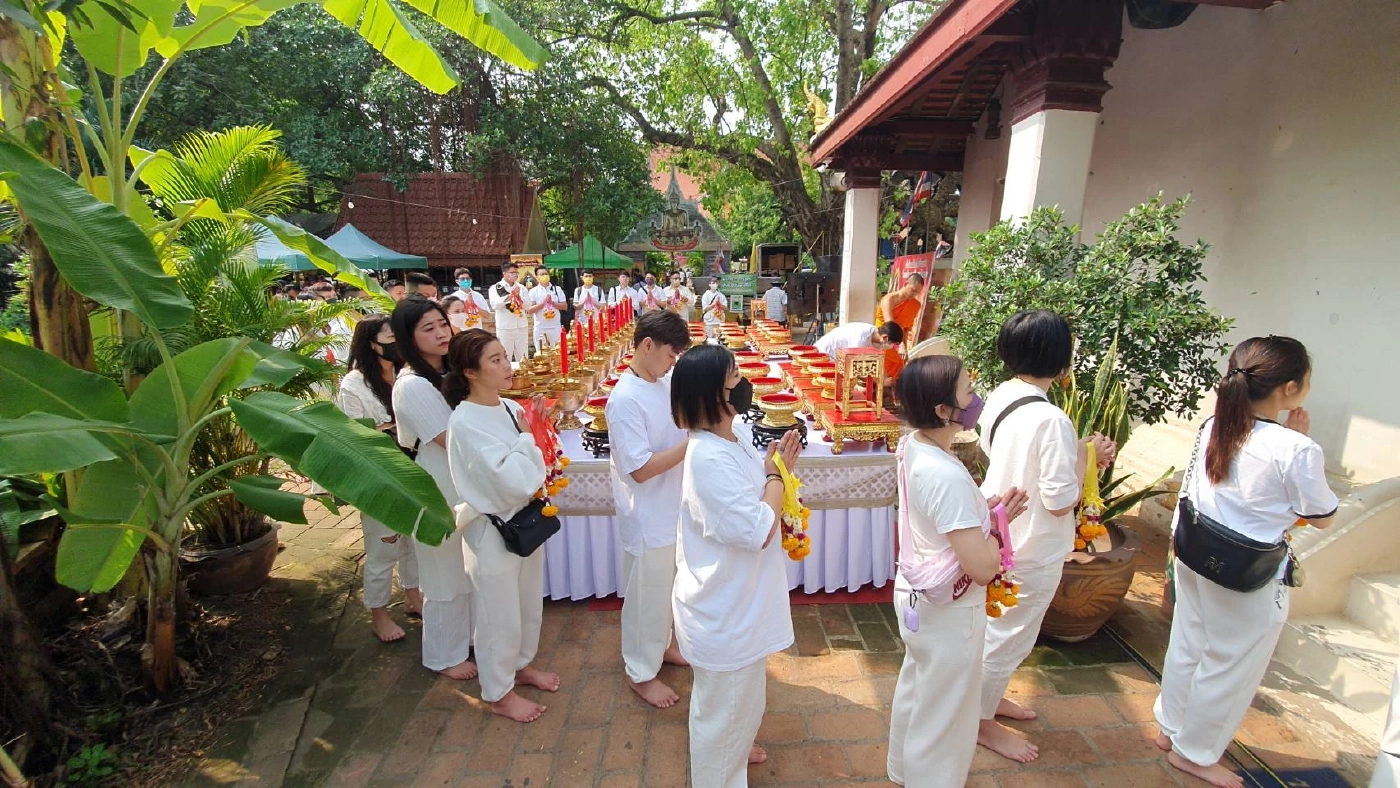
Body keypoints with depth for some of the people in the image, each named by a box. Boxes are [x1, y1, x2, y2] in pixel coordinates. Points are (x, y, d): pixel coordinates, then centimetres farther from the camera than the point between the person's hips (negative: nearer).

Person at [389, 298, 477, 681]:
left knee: (467, 572, 22)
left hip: (461, 487, 8)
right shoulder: (412, 386, -23)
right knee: (445, 578, 9)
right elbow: (452, 440, -24)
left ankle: (466, 637, 42)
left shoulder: (448, 373, 5)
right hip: (437, 493, -8)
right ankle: (444, 656, 30)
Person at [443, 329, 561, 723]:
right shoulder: (465, 423, -25)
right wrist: (527, 436, -17)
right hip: (494, 530, -7)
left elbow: (541, 464, 7)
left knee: (529, 604, 25)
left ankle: (521, 665, 50)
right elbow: (516, 481, -29)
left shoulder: (509, 407, -3)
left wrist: (539, 428, -7)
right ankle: (499, 693, 37)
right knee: (500, 617, 14)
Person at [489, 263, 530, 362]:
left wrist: (518, 297, -18)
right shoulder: (495, 288, 0)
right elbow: (494, 305, -16)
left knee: (523, 358, 10)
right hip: (504, 328, -3)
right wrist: (510, 296, -25)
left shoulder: (521, 287, 9)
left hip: (521, 327, 3)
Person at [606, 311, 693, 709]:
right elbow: (641, 469, -26)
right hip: (648, 518, -8)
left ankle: (661, 645, 49)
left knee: (667, 589, 26)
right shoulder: (625, 400, -25)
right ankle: (641, 672, 33)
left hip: (674, 509, 8)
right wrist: (693, 443, -26)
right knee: (647, 596, 11)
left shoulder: (666, 382, 0)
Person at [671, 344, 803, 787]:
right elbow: (759, 530, -29)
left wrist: (777, 462, -4)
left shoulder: (736, 435, -3)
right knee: (723, 702, 16)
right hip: (723, 606, -10)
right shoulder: (709, 458, -32)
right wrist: (777, 471, -16)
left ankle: (734, 748, 59)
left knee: (742, 693, 33)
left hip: (737, 596, 10)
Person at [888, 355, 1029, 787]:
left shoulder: (912, 445, -8)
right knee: (944, 716, 16)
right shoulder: (948, 477, -34)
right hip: (948, 610, -9)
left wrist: (984, 508, -4)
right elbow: (983, 568, -31)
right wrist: (995, 530, -12)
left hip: (916, 594, 9)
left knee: (915, 687, 30)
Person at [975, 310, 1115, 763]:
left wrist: (1079, 454, 2)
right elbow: (1060, 501, -23)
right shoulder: (1051, 420, -28)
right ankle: (982, 722, 34)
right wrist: (1086, 457, -9)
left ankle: (988, 695, 49)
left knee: (996, 628, 27)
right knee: (1009, 636, 13)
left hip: (999, 532, 8)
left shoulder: (999, 398, -3)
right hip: (1031, 551, -8)